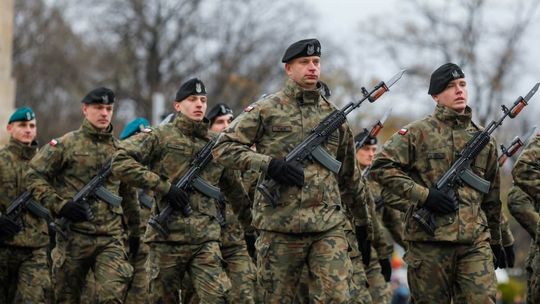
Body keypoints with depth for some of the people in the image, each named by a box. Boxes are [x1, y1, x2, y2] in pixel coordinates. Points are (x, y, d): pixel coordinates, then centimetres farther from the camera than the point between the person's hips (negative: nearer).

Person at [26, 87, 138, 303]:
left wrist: (135, 233, 23)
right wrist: (59, 205, -13)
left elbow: (127, 194, 23)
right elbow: (34, 176, -3)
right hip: (73, 236, -2)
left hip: (111, 239, 2)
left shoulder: (119, 150, 14)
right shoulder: (66, 144, 0)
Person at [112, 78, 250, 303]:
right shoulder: (160, 137, 0)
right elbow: (121, 163, -11)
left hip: (206, 240, 3)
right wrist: (163, 186, -14)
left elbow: (233, 188, 30)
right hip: (166, 238, -3)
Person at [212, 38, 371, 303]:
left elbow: (349, 175, 22)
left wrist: (363, 220, 25)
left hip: (328, 228, 2)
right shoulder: (266, 109, 1)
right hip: (279, 227, -2)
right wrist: (268, 164, -15)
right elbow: (223, 148, -3)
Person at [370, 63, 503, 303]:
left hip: (475, 241, 3)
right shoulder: (418, 132, 0)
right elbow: (381, 166, -7)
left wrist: (496, 242, 23)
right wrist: (422, 194, -14)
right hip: (429, 239, -3)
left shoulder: (483, 139, 15)